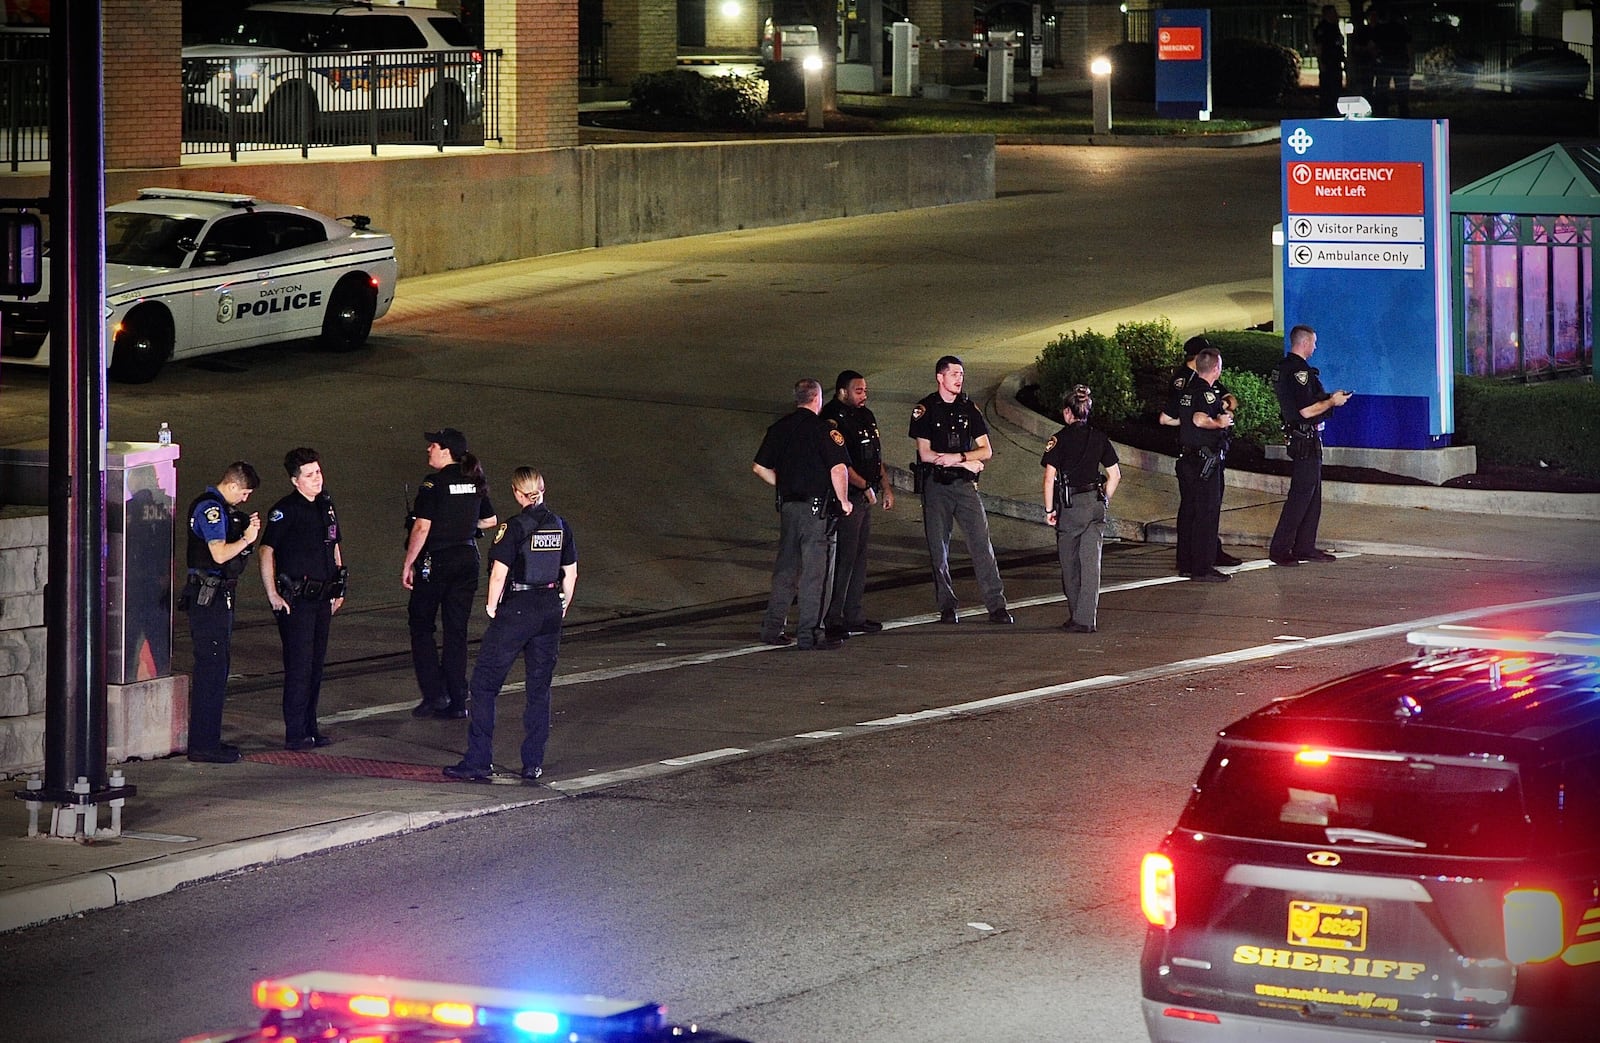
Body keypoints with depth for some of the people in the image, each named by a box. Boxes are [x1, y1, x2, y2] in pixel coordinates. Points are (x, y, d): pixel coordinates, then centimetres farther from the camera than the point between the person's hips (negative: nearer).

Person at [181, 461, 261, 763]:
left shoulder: (220, 507, 17)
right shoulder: (210, 507, -15)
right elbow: (219, 553, -23)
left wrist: (247, 529, 9)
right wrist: (246, 538, -8)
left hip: (219, 594, 11)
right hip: (208, 596, -11)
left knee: (216, 668, 15)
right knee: (211, 670, -9)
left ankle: (208, 739, 21)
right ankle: (203, 746, -7)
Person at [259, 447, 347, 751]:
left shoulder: (326, 506, 12)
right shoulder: (285, 510, -11)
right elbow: (266, 551, -12)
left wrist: (338, 589, 19)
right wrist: (273, 595, -16)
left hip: (322, 597, 8)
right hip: (295, 600, -7)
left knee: (316, 663, 11)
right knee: (299, 665, -8)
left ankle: (310, 728, 18)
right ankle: (295, 734, -6)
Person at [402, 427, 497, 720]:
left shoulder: (434, 484, -14)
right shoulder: (475, 482, 5)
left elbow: (422, 528, -17)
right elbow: (489, 521, 15)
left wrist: (407, 564, -10)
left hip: (436, 561, -6)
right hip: (468, 559, 6)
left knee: (420, 625, 7)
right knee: (456, 630, 10)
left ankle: (435, 694, -2)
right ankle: (457, 702, 10)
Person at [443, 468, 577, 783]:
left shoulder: (514, 527, -12)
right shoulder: (560, 526, 5)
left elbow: (499, 572, -16)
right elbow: (571, 573, 11)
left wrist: (492, 606, -2)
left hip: (516, 611, -6)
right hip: (550, 611, 6)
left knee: (485, 683, 1)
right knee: (540, 689, 12)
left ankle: (478, 762, -2)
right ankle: (533, 764, 11)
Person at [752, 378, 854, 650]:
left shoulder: (778, 428, 9)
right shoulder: (823, 429, -10)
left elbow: (760, 467, 11)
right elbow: (838, 468, -19)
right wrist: (843, 500, -6)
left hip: (788, 505, 6)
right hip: (817, 507, -6)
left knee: (785, 569, 15)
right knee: (816, 571, -2)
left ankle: (772, 627, 16)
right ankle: (810, 633, -3)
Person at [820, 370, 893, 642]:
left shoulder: (866, 416, 15)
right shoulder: (834, 421, -15)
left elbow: (877, 456, 23)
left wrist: (886, 487, 18)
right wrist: (866, 487, -15)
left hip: (865, 498, 10)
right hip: (847, 499, -10)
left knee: (859, 557, 12)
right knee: (843, 558, -9)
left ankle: (854, 616, 18)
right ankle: (832, 618, -7)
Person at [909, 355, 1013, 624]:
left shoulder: (969, 409, 10)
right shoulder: (924, 410, 0)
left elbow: (986, 451, 7)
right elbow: (925, 454, -7)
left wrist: (957, 457, -11)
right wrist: (967, 461, -7)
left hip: (964, 484, 2)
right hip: (935, 486, -2)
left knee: (981, 543, -7)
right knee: (938, 549, 0)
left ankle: (996, 606, -9)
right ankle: (947, 608, 7)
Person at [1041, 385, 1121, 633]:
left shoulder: (1059, 439, -5)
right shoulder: (1099, 438, 7)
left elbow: (1050, 477, -9)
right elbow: (1115, 474, 8)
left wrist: (1049, 509, -4)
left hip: (1070, 504, -3)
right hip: (1096, 504, 3)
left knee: (1070, 563, 11)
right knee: (1091, 561, 0)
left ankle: (1076, 617, 19)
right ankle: (1086, 619, -7)